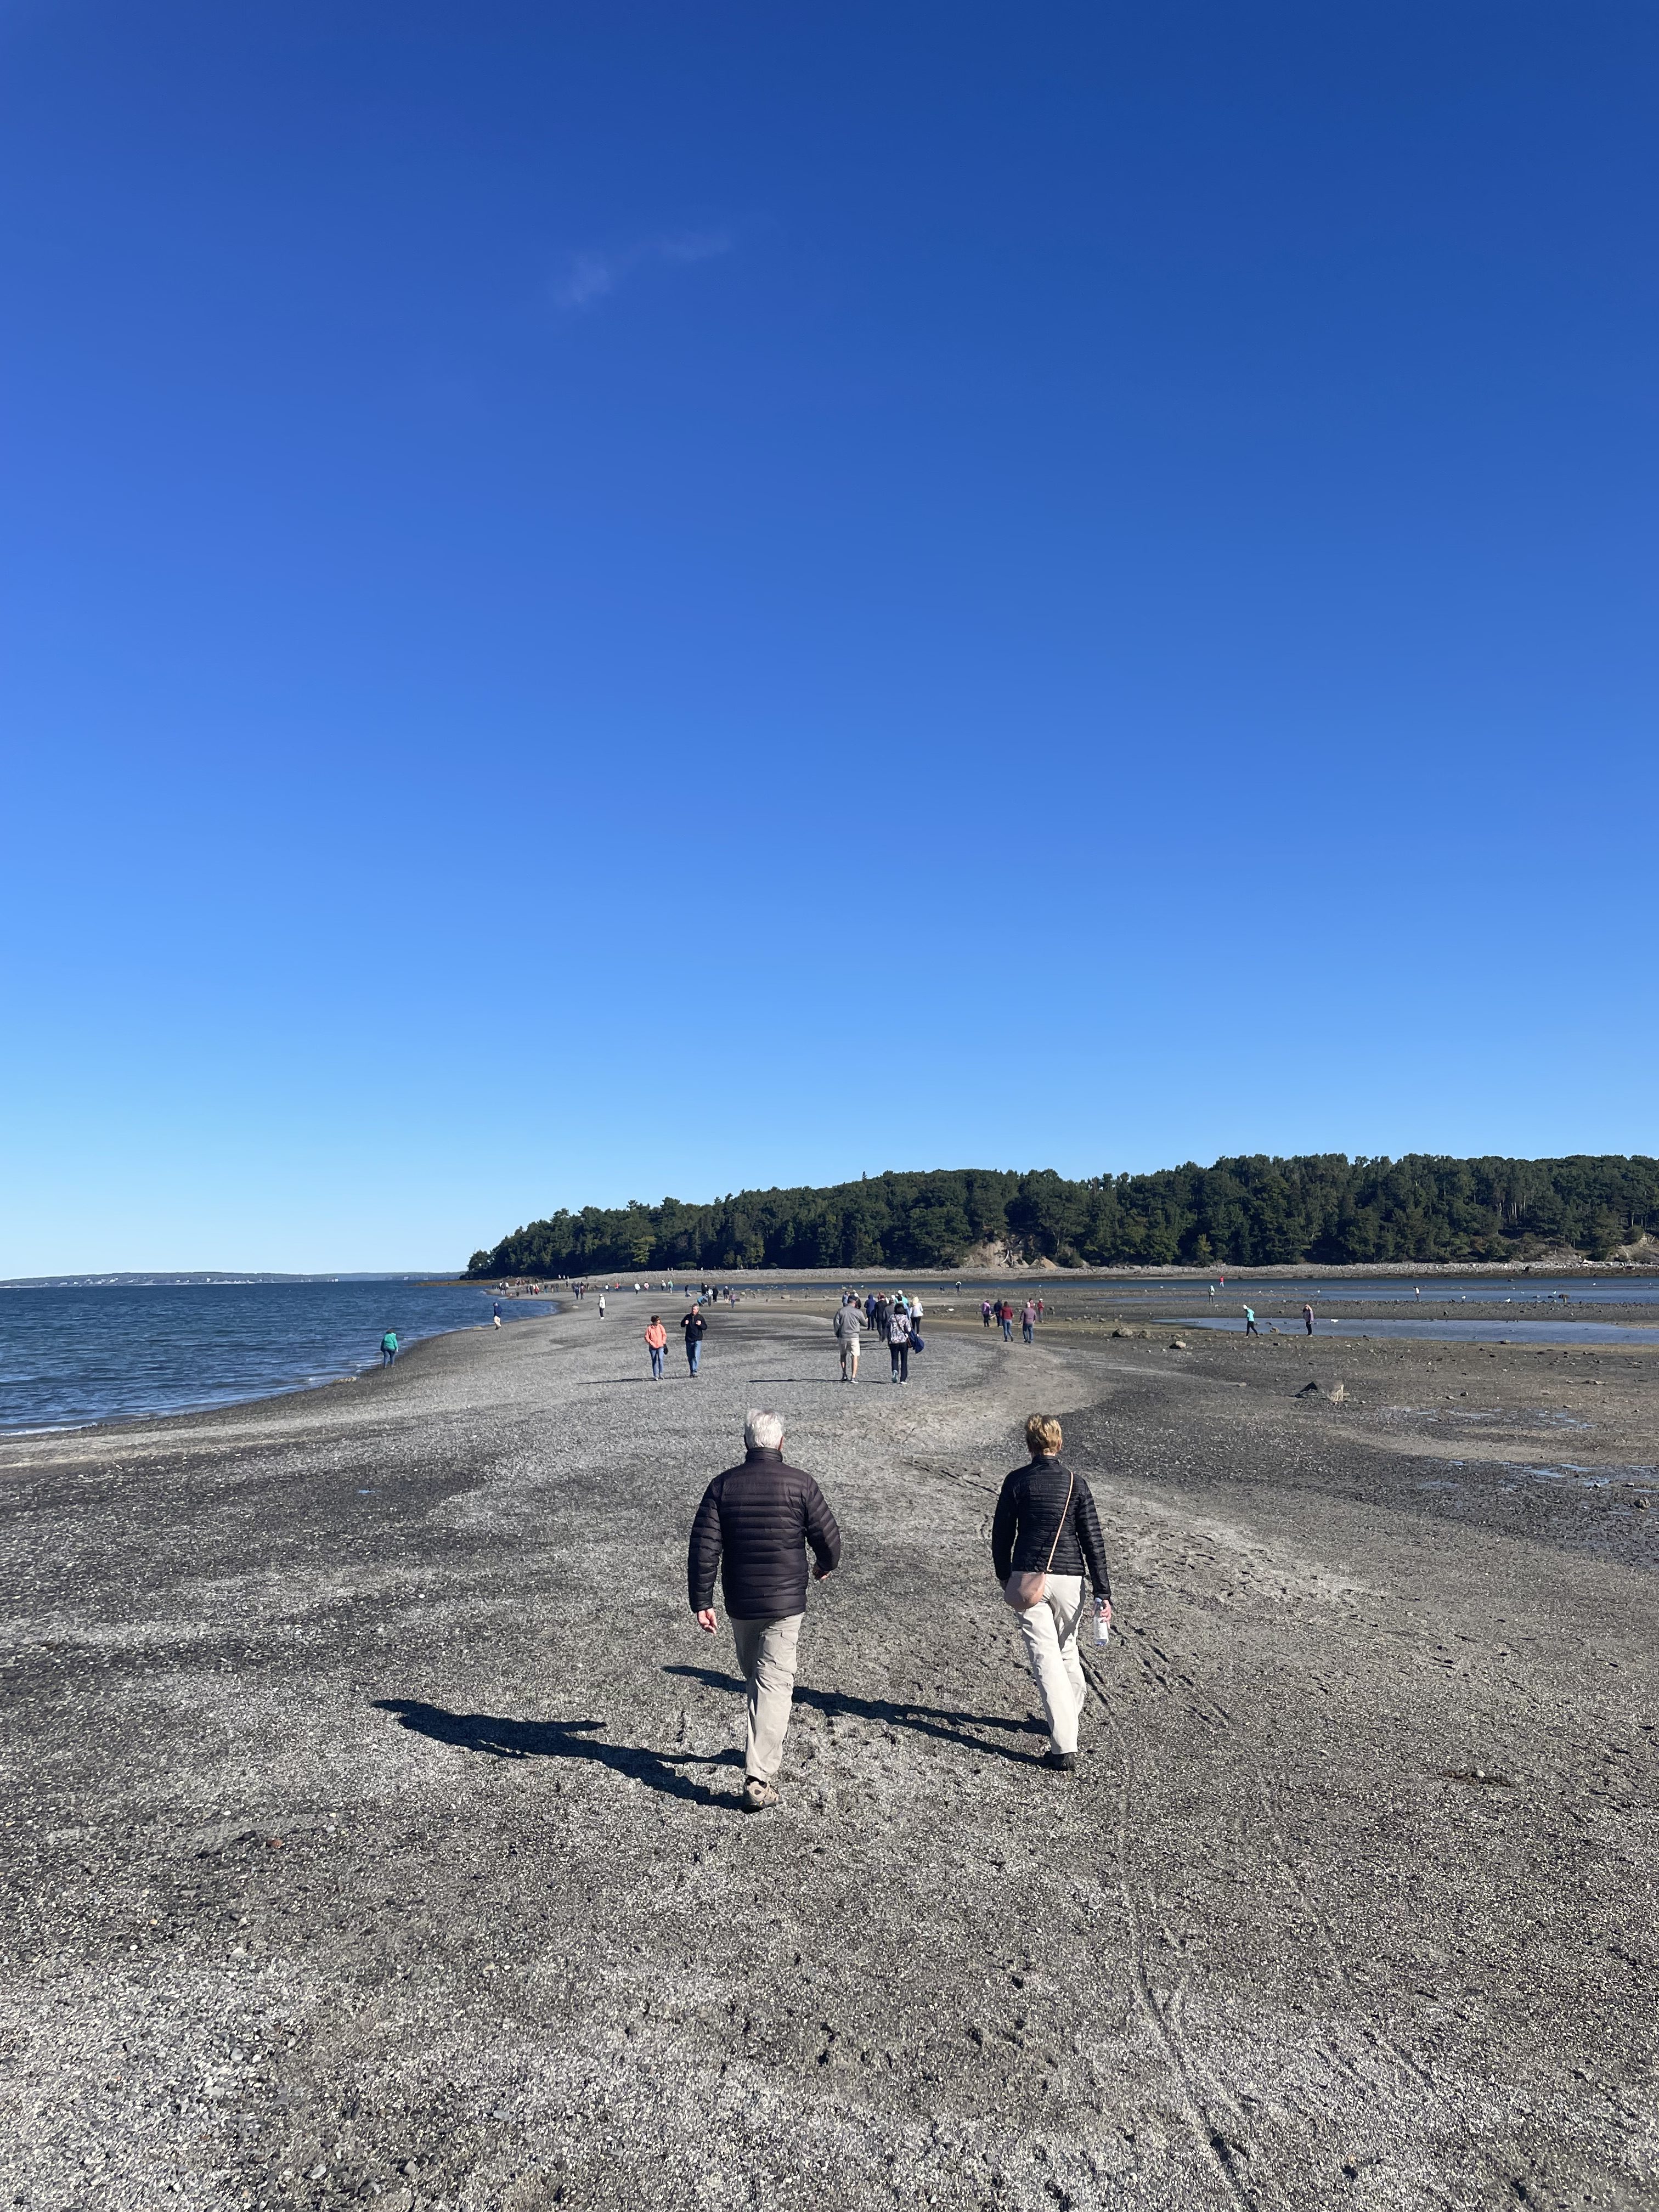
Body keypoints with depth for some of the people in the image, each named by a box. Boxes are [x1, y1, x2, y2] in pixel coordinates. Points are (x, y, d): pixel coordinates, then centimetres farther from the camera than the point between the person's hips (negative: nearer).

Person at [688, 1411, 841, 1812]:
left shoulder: (723, 1485, -2)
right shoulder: (800, 1484, -8)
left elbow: (703, 1547, -5)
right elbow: (828, 1538, -4)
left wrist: (701, 1602, 0)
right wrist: (826, 1565, 18)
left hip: (739, 1605, 3)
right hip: (785, 1603, -3)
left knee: (755, 1679, 21)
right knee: (773, 1684, -2)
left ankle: (767, 1752, 39)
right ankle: (758, 1778, -9)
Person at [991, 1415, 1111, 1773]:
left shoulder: (1017, 1481, -2)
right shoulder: (1076, 1483, 0)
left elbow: (1001, 1534, 4)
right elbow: (1092, 1541, -1)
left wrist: (1004, 1575, 20)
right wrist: (1103, 1592, 1)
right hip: (1069, 1577, 2)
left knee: (1045, 1657, -2)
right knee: (1067, 1649, 21)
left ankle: (1064, 1747, -7)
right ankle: (1071, 1716, 38)